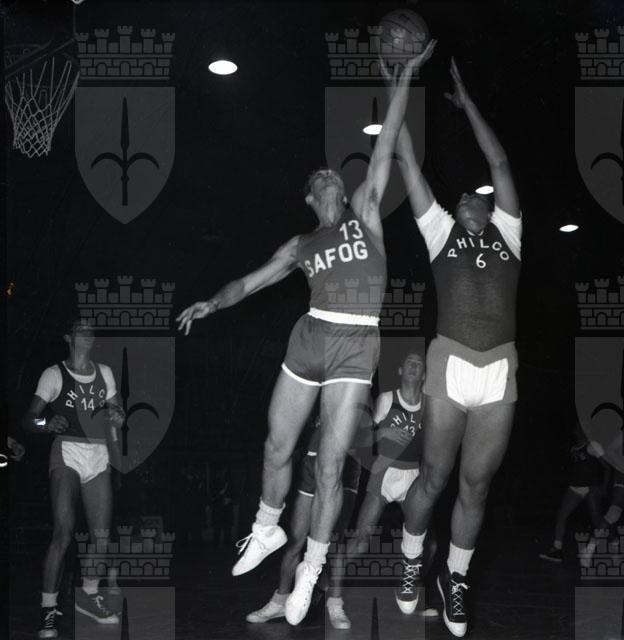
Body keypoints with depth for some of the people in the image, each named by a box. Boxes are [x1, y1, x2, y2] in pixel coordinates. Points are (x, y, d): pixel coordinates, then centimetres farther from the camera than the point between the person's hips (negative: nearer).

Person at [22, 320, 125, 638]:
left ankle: (88, 595, 27)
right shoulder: (55, 374, -3)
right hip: (67, 455, -5)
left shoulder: (104, 372, 11)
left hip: (98, 456, 5)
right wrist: (47, 424, -27)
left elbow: (116, 410, 20)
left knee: (102, 534, 6)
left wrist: (118, 416, -4)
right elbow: (28, 418, -6)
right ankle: (48, 609, -6)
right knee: (63, 533, -15)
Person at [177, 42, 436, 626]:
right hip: (307, 339, 3)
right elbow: (252, 281, 18)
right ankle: (267, 531, 36)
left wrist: (407, 73, 2)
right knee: (278, 448, 10)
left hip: (355, 348, -3)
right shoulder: (301, 245, 16)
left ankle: (311, 568, 11)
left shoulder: (365, 214, 9)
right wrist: (212, 303, 3)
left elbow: (385, 144, 5)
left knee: (329, 464, -4)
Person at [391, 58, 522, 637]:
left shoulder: (507, 236, 16)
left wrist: (465, 102, 26)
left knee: (476, 485, 9)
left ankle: (455, 578, 24)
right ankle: (410, 560, 30)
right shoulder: (440, 232, 12)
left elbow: (501, 164, 20)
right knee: (434, 477, 7)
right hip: (449, 368, -2)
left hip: (500, 375, 2)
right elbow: (407, 163, 12)